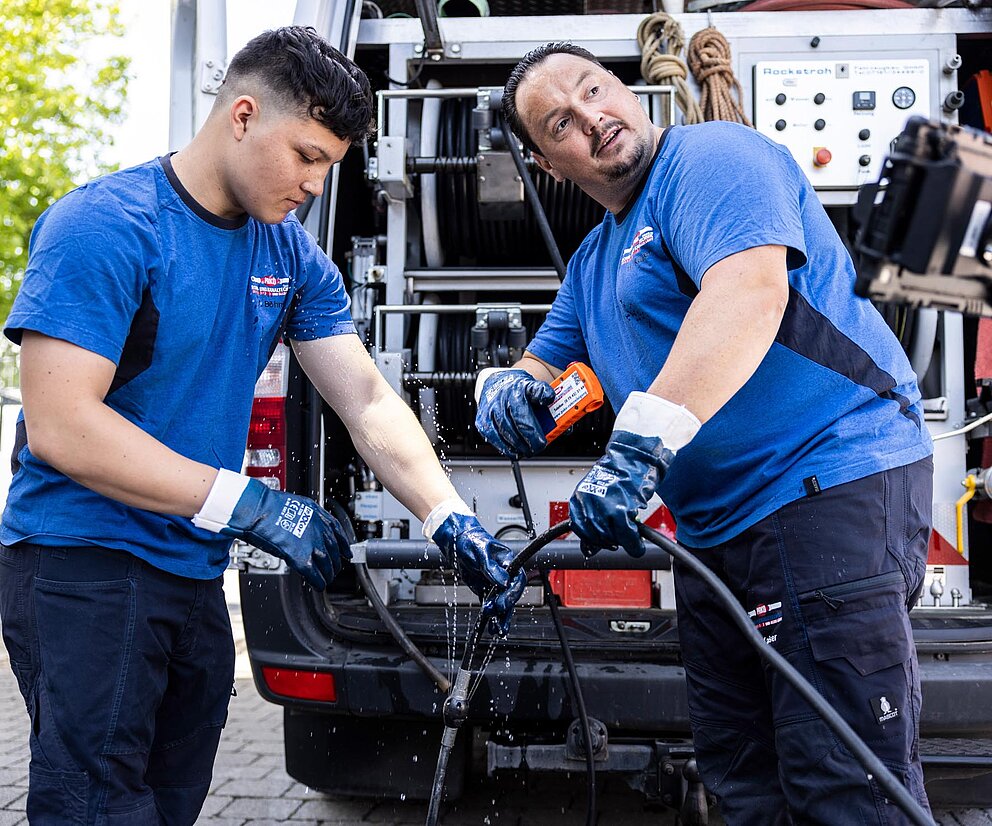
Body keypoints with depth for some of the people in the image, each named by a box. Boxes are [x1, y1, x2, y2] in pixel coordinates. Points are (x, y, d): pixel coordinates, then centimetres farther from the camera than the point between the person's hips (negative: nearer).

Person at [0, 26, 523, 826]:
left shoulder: (292, 253, 5)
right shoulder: (104, 226, -17)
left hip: (195, 574, 8)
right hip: (84, 569, -7)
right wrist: (252, 506, -24)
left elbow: (367, 400, 2)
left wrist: (450, 521, -13)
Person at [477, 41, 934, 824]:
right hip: (714, 525, 10)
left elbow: (750, 291, -25)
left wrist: (640, 444, -32)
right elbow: (544, 366, 23)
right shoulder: (593, 260, 21)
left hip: (833, 484, -9)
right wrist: (508, 387, -3)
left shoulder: (711, 158, -7)